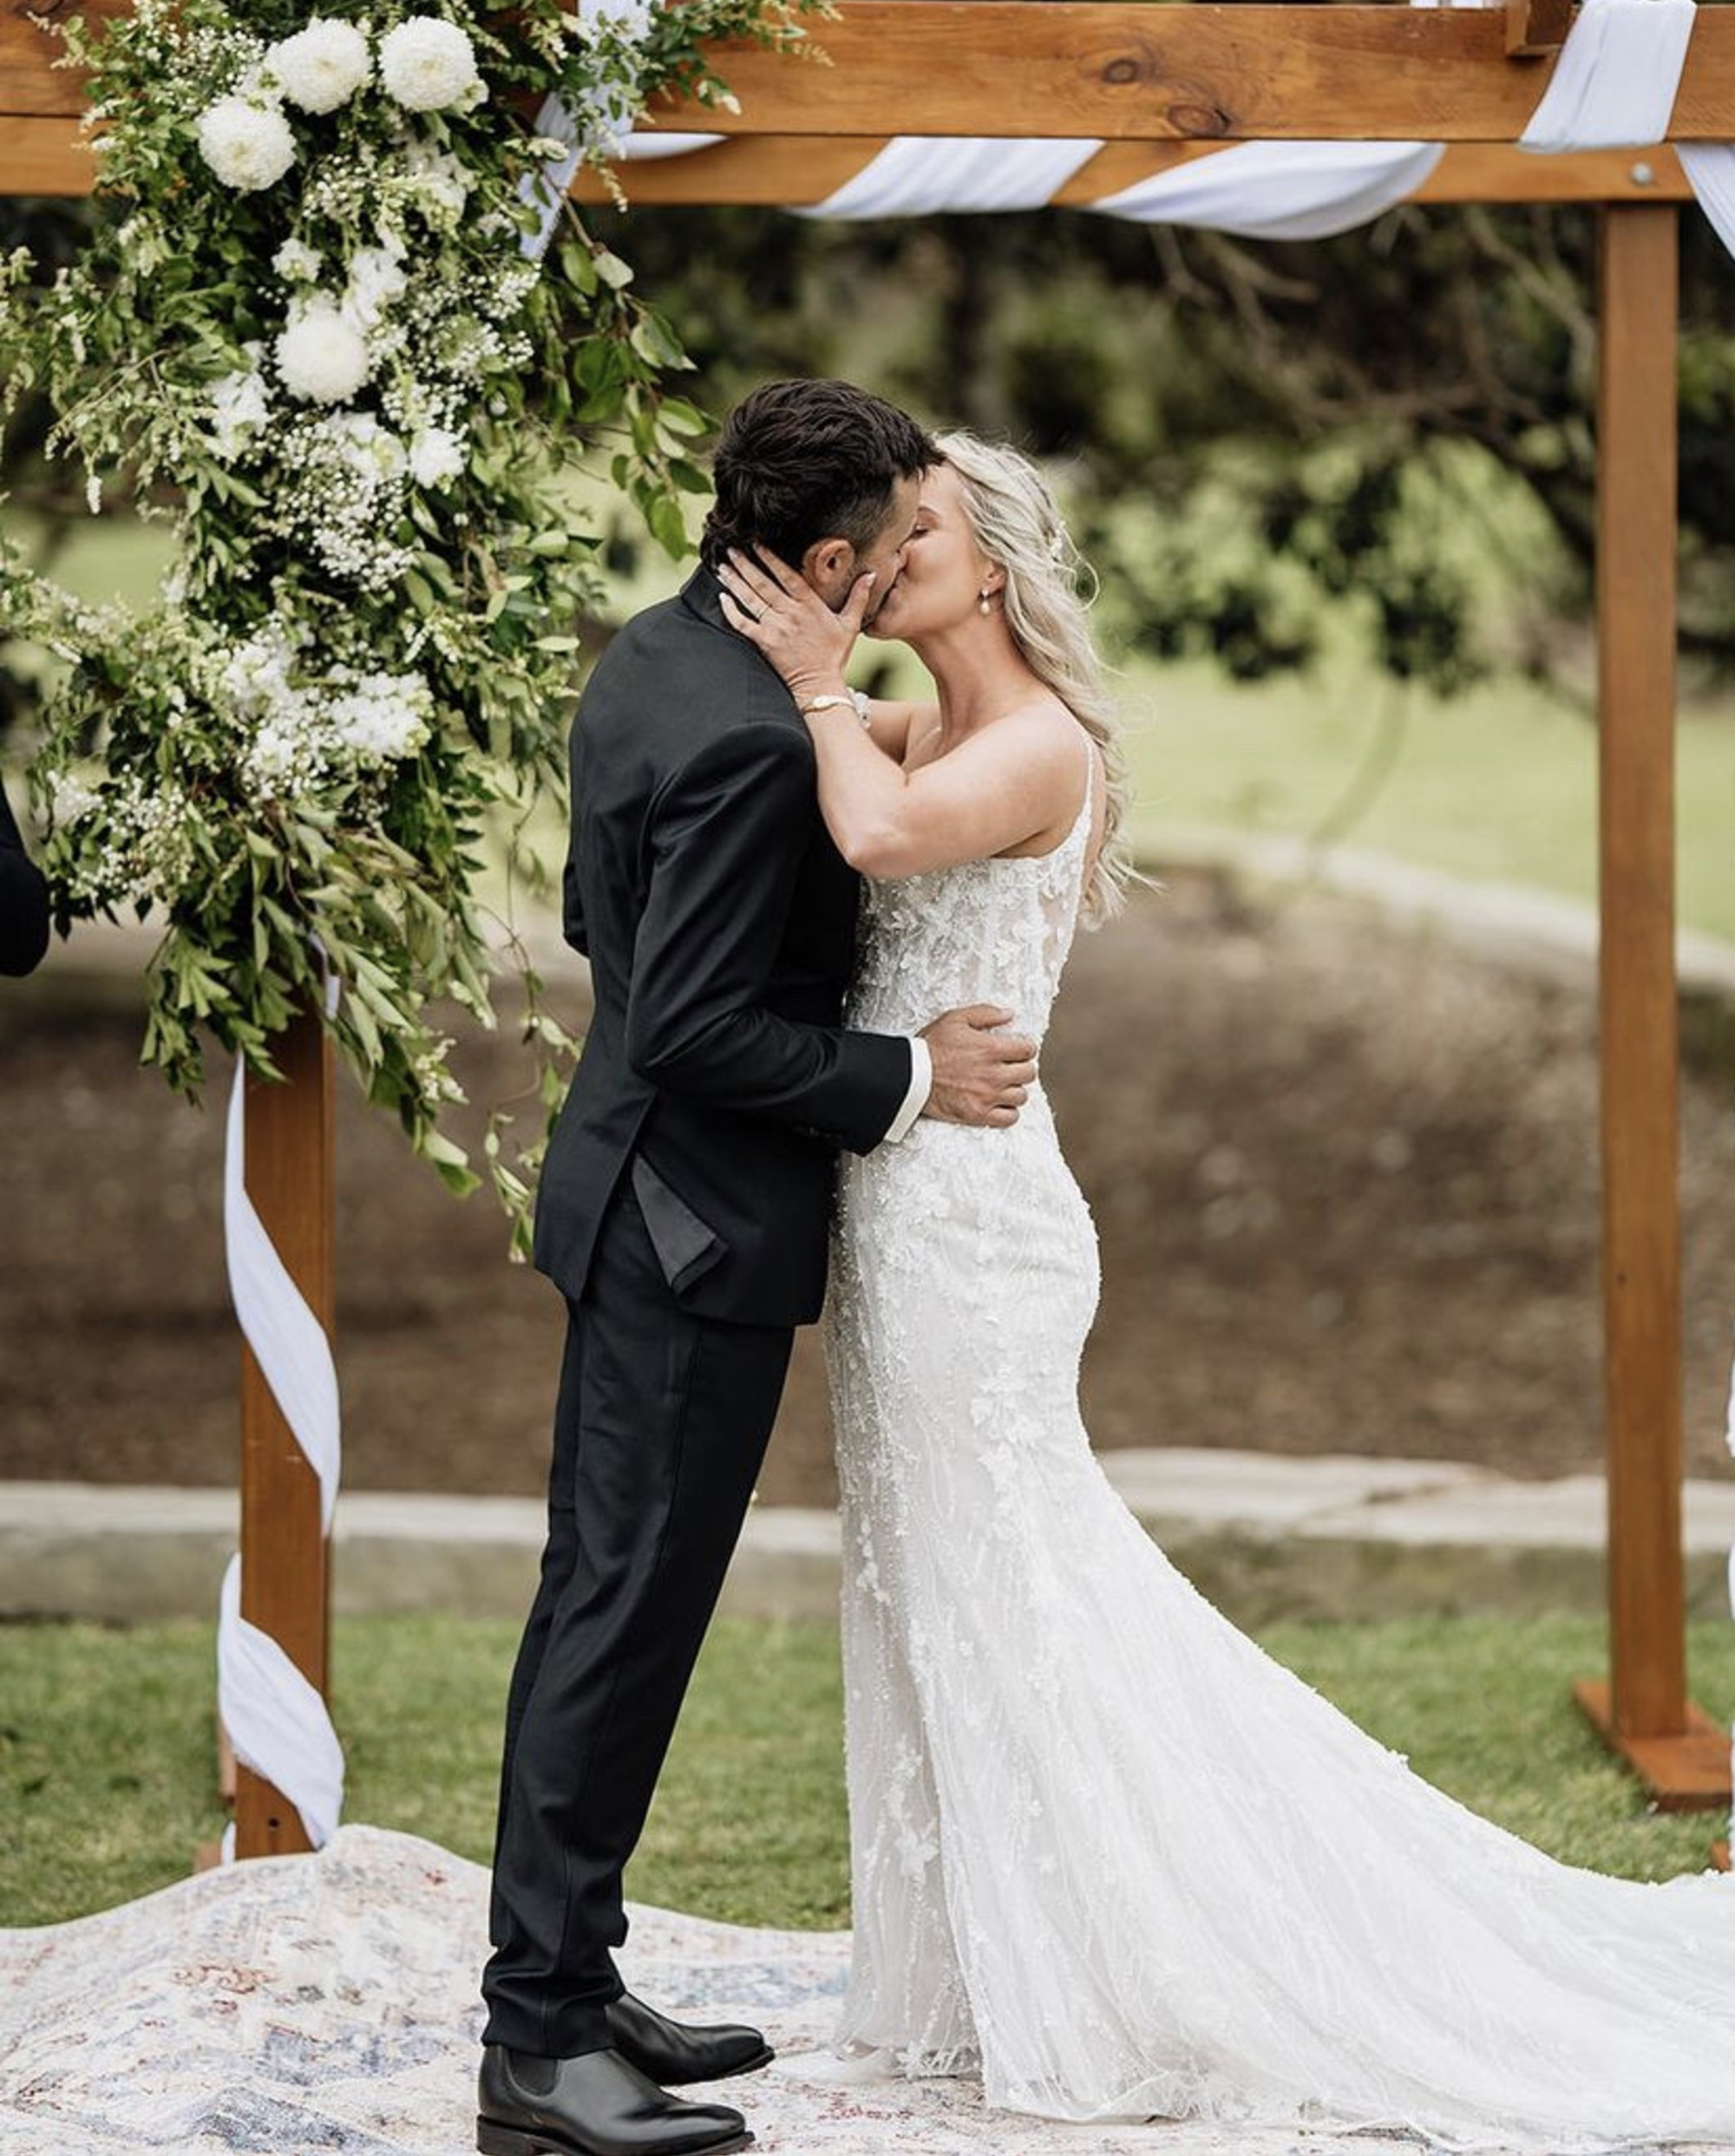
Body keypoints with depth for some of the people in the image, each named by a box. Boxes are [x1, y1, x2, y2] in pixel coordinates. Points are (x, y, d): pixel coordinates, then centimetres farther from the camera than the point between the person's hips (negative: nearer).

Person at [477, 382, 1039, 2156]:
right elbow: (695, 1029, -24)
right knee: (624, 1614, -6)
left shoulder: (650, 660, 7)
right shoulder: (746, 739, -25)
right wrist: (906, 1080, -15)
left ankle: (566, 1987, 22)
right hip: (700, 1226, -11)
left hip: (639, 1205, 11)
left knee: (604, 1600, 14)